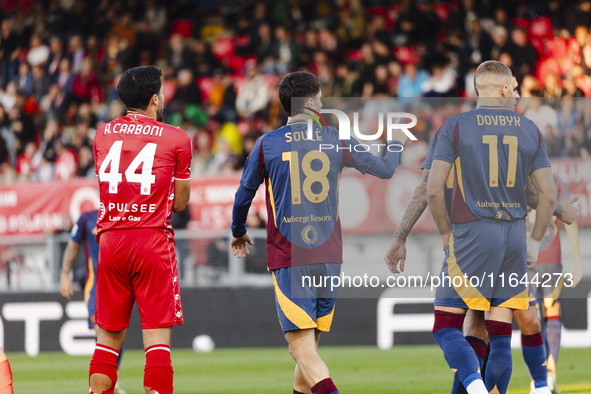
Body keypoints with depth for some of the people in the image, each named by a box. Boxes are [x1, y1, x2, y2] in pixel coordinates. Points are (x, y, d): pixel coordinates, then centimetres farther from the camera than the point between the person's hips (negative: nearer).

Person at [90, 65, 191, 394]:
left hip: (111, 240, 4)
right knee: (158, 338, -4)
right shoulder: (176, 139, -1)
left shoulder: (103, 134, 10)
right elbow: (180, 203, 5)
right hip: (153, 241, -4)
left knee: (108, 338, 10)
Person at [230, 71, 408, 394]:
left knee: (302, 349, -11)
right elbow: (384, 170, 15)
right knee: (309, 346, 16)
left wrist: (238, 233, 31)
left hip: (287, 257, -3)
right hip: (328, 255, 3)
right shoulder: (336, 140, 4)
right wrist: (396, 143, 37)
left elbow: (244, 195, 11)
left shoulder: (268, 144, 0)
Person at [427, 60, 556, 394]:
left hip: (471, 238, -3)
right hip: (513, 237, 4)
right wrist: (535, 241, 16)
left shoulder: (456, 126, -3)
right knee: (501, 336, 8)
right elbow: (548, 195, 4)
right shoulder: (530, 131, 6)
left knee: (447, 328, -1)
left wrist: (446, 233, 6)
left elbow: (434, 189, -8)